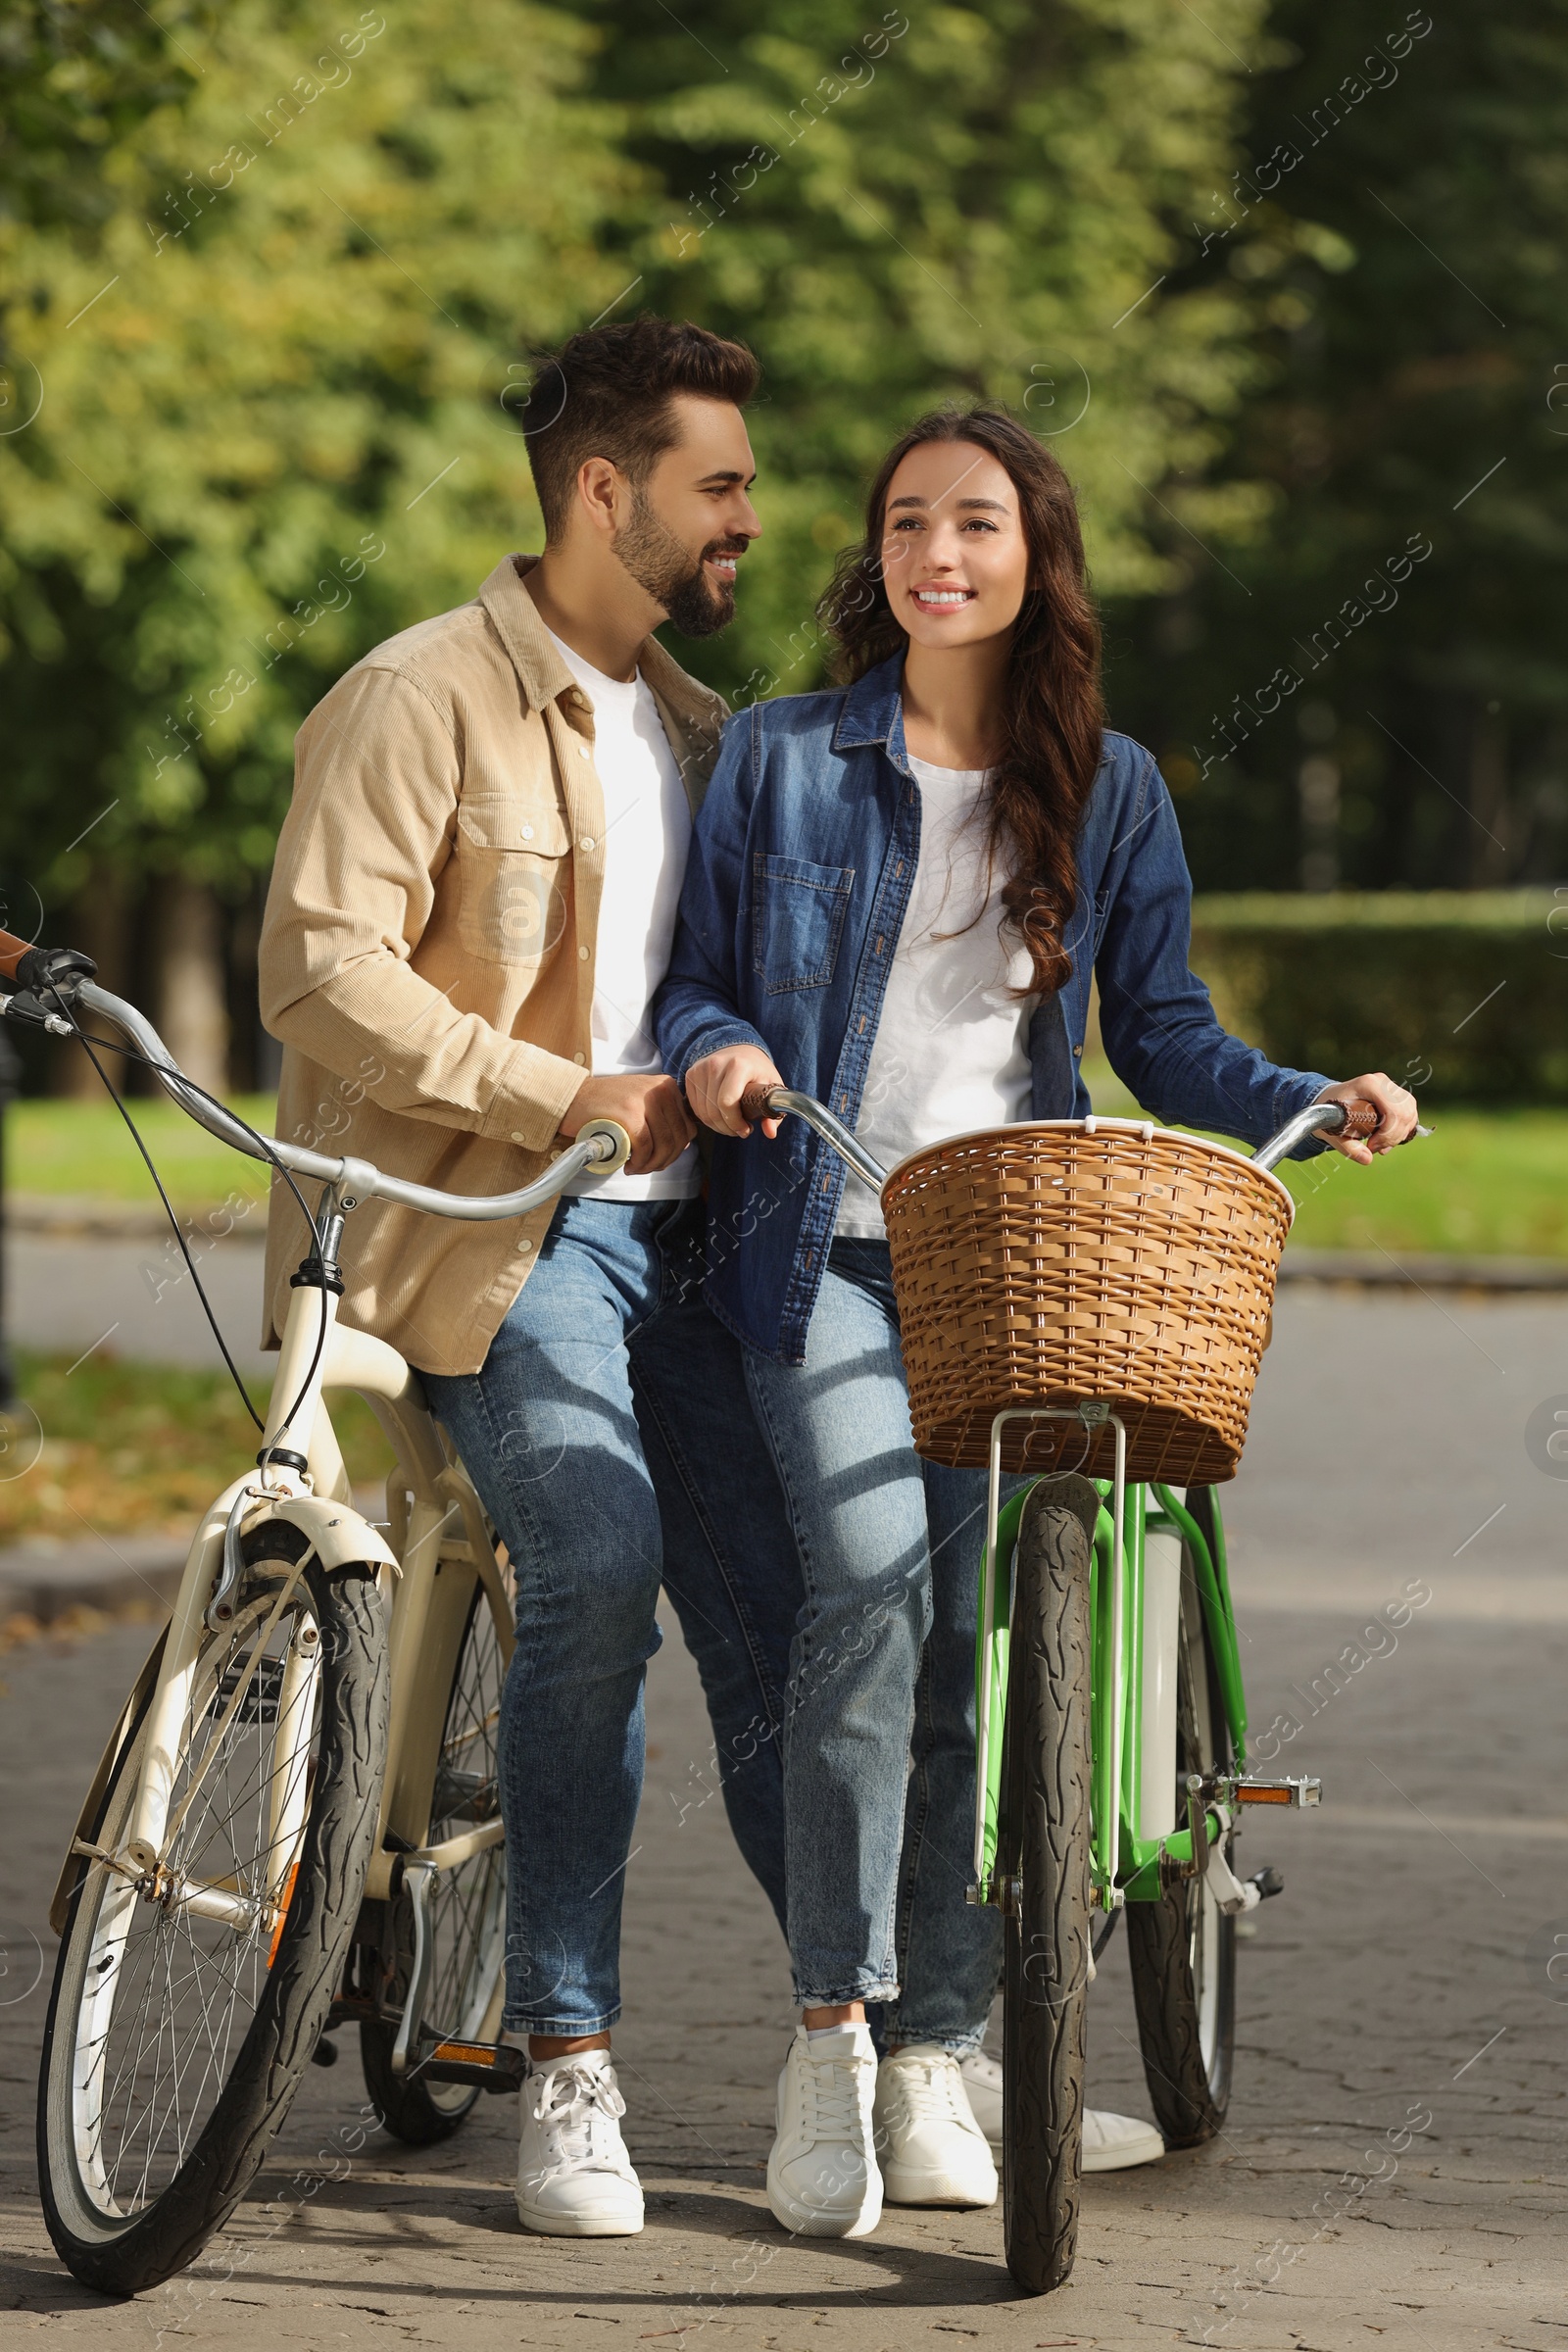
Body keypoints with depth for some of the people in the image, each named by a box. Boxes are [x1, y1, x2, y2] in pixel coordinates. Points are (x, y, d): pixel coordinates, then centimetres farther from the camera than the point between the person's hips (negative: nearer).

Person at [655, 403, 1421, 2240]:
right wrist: (716, 1050, -11)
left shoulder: (1109, 791, 12)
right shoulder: (780, 759, 8)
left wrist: (1316, 1104, -4)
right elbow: (693, 974, 11)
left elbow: (1161, 1034, 13)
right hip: (823, 1253, -2)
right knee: (872, 1586, -21)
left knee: (990, 1638, -5)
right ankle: (830, 2025, -10)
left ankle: (931, 2057, 7)